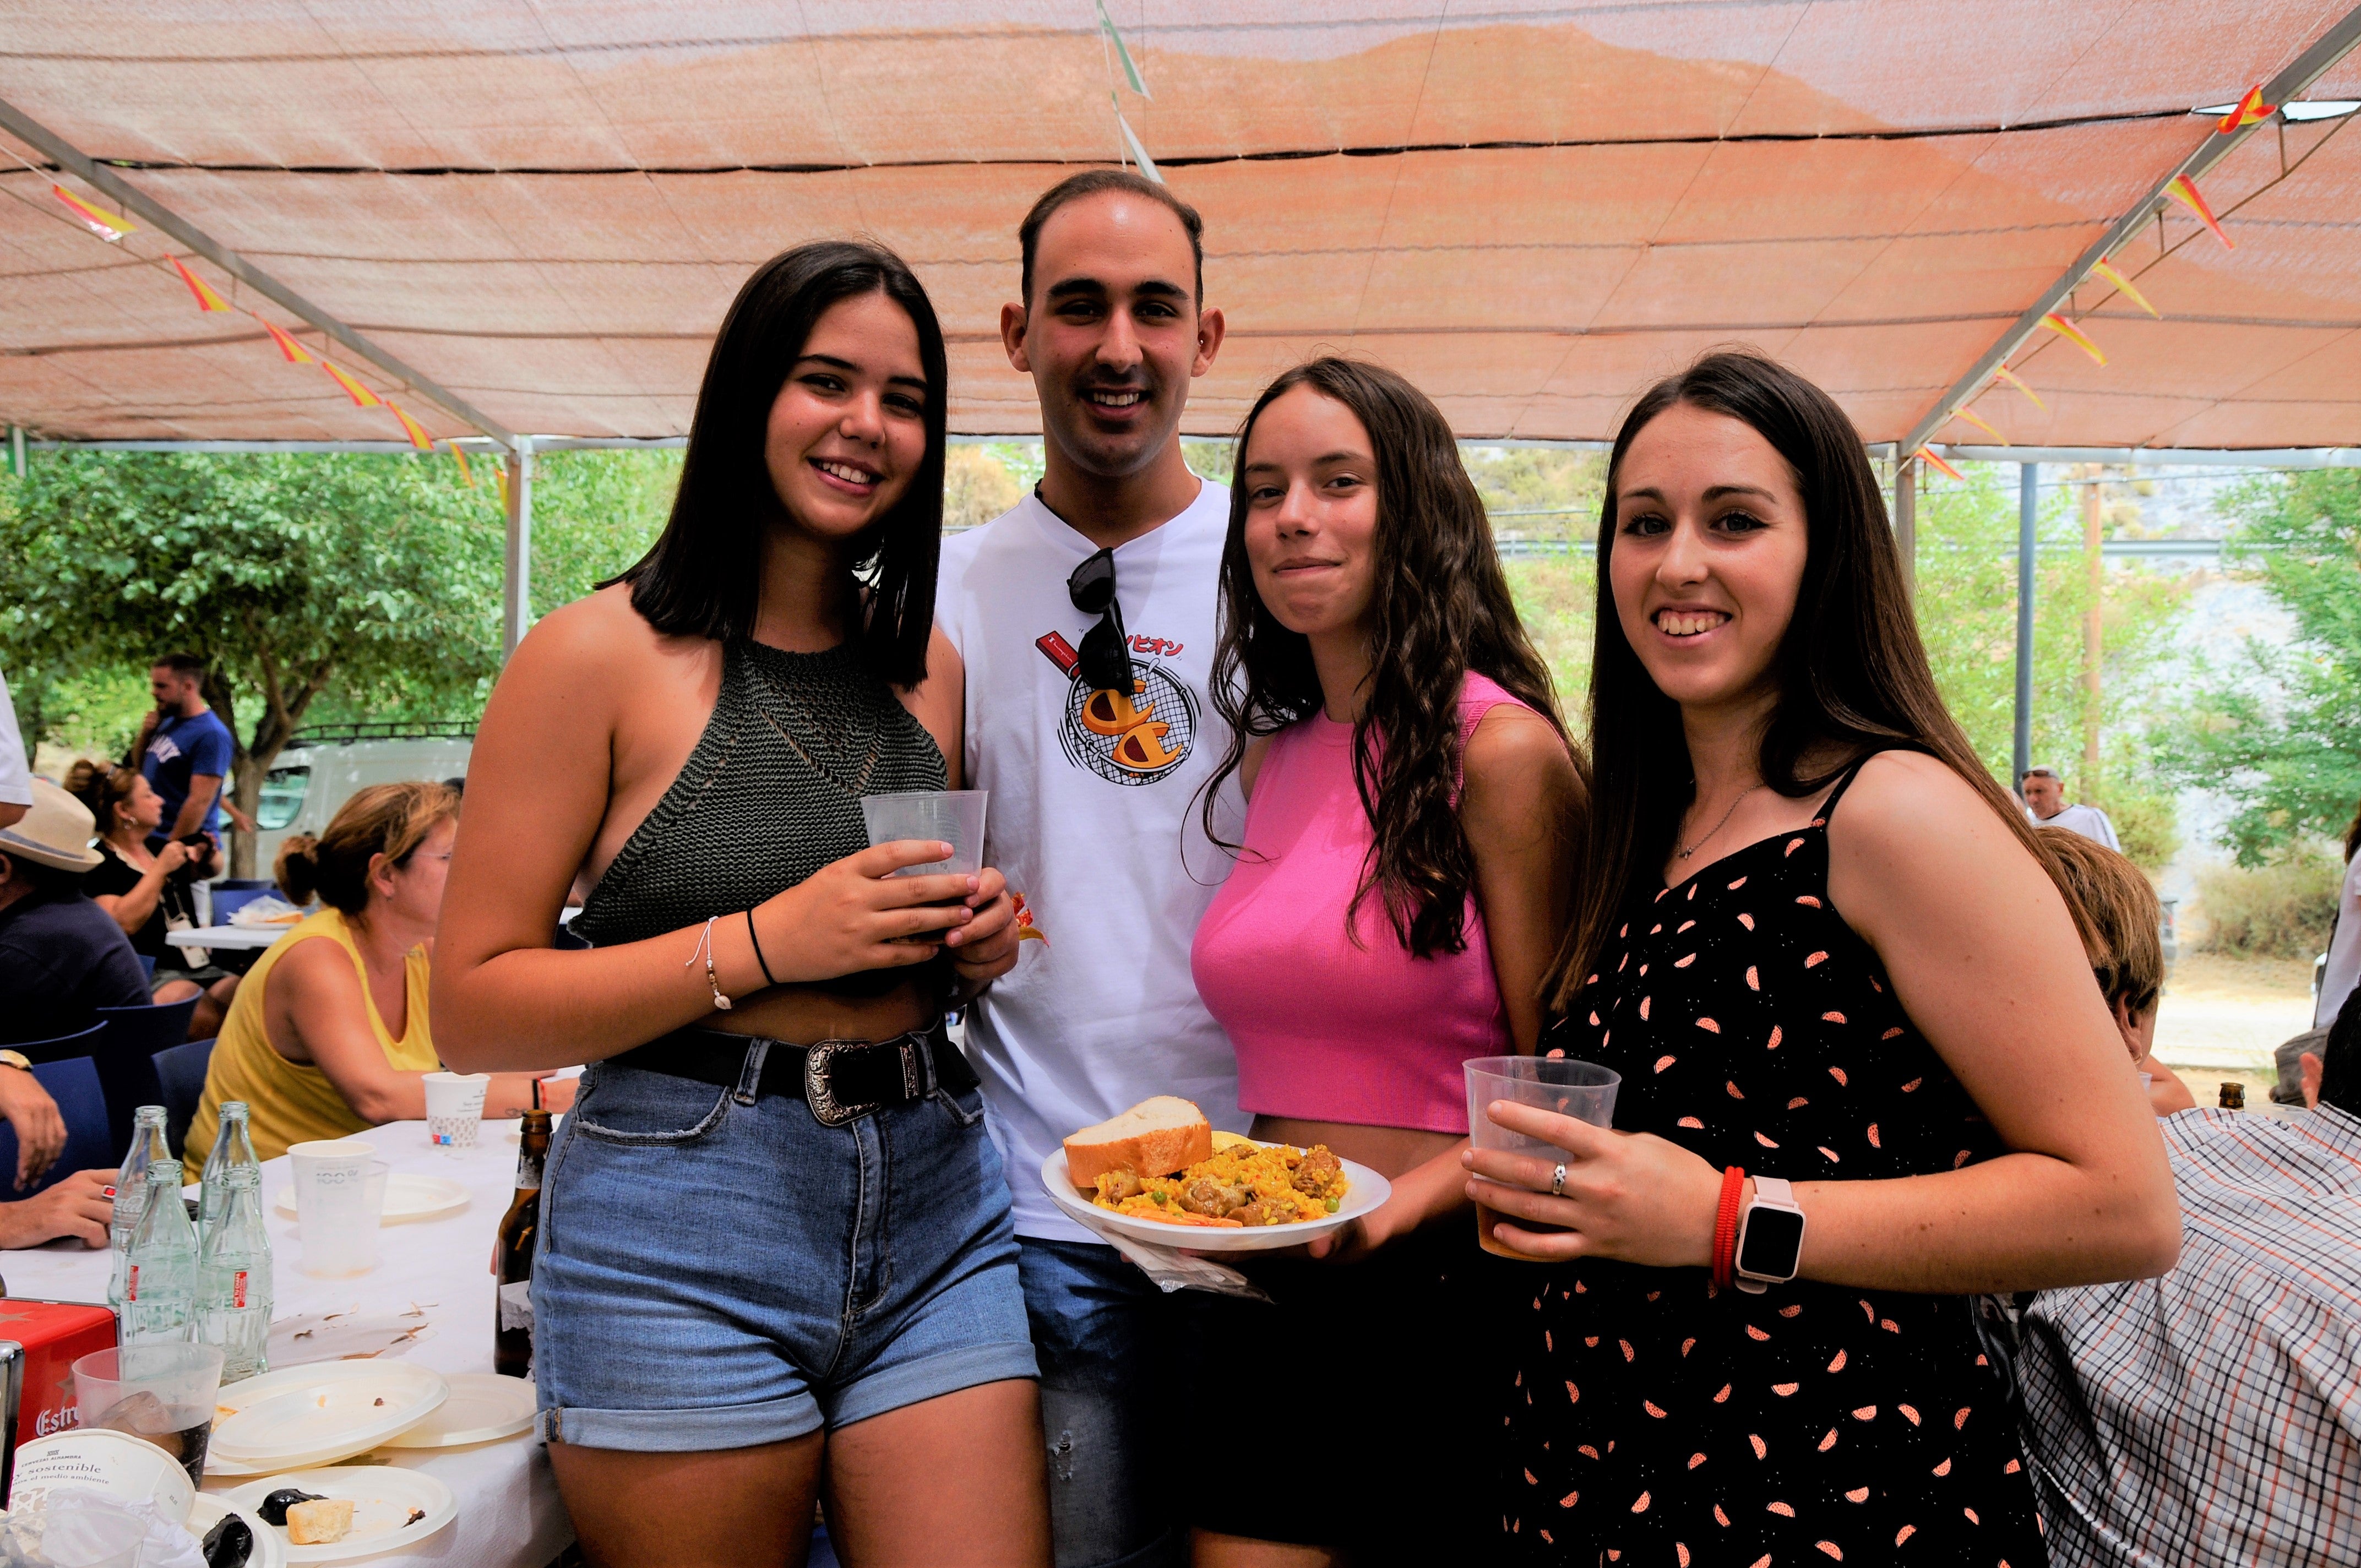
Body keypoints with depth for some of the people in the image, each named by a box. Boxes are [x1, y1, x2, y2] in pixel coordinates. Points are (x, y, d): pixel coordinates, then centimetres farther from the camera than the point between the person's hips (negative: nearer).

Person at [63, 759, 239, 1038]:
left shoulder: (159, 848, 22)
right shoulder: (99, 864, 0)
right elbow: (123, 923, -17)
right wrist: (161, 868, -9)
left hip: (200, 969, 7)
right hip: (152, 978, -7)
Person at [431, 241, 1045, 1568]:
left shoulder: (928, 662, 10)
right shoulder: (603, 654, -6)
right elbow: (473, 1013, -9)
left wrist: (978, 937, 0)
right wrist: (764, 940, -18)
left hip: (937, 1201, 5)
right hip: (685, 1224, -4)